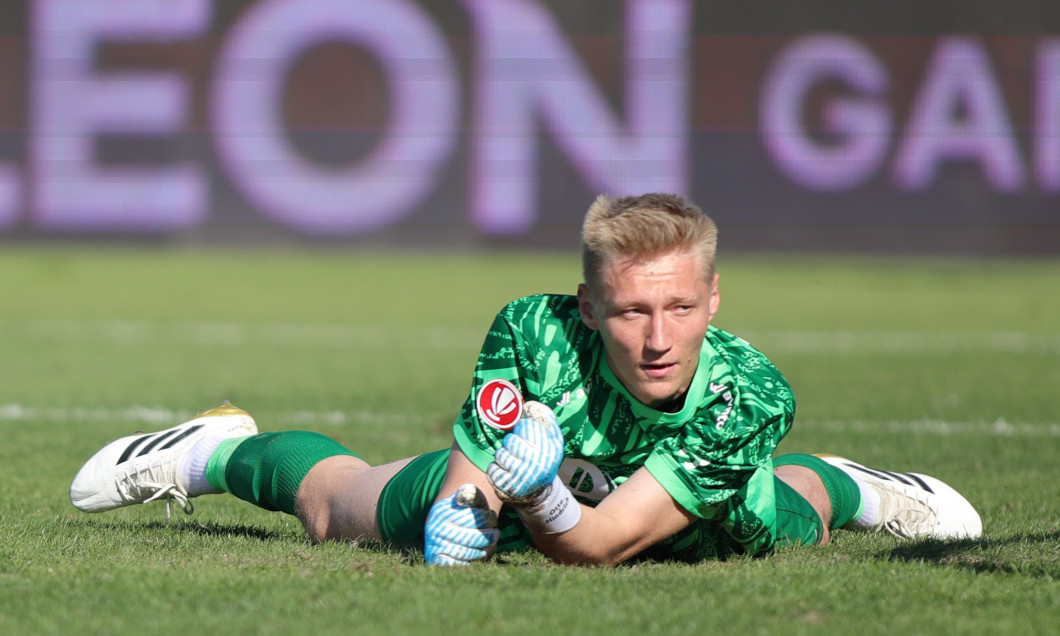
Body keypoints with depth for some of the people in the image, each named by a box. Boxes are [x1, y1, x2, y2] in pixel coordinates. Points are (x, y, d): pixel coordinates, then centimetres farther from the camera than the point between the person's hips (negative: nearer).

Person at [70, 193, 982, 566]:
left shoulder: (751, 396, -43)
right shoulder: (534, 330, -42)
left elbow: (601, 545, -42)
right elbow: (460, 488, -32)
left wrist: (540, 496, -61)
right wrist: (462, 513, -54)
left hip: (694, 531, 0)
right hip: (515, 483, 0)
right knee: (334, 502, 23)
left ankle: (842, 487, 66)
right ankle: (221, 450, 54)